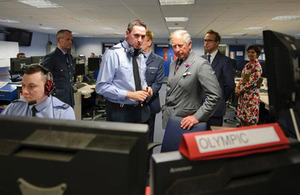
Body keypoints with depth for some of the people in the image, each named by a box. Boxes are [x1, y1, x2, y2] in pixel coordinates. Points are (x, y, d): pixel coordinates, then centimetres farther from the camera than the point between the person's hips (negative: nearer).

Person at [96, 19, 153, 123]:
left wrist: (146, 88, -2)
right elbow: (101, 86, -17)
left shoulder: (141, 56, 9)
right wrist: (130, 94, -22)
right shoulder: (113, 54, -13)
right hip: (119, 112, -6)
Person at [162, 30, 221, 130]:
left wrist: (197, 117, -18)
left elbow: (215, 95, -17)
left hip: (185, 122, -6)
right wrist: (165, 109, 14)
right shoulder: (173, 64, 10)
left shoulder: (201, 64, -14)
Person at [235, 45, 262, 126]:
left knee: (250, 121, -3)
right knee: (242, 116, 13)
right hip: (243, 94, 8)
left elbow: (252, 82, -18)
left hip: (251, 95, -8)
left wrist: (241, 90, -13)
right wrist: (237, 87, 2)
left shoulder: (257, 66, -12)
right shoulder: (247, 65, 13)